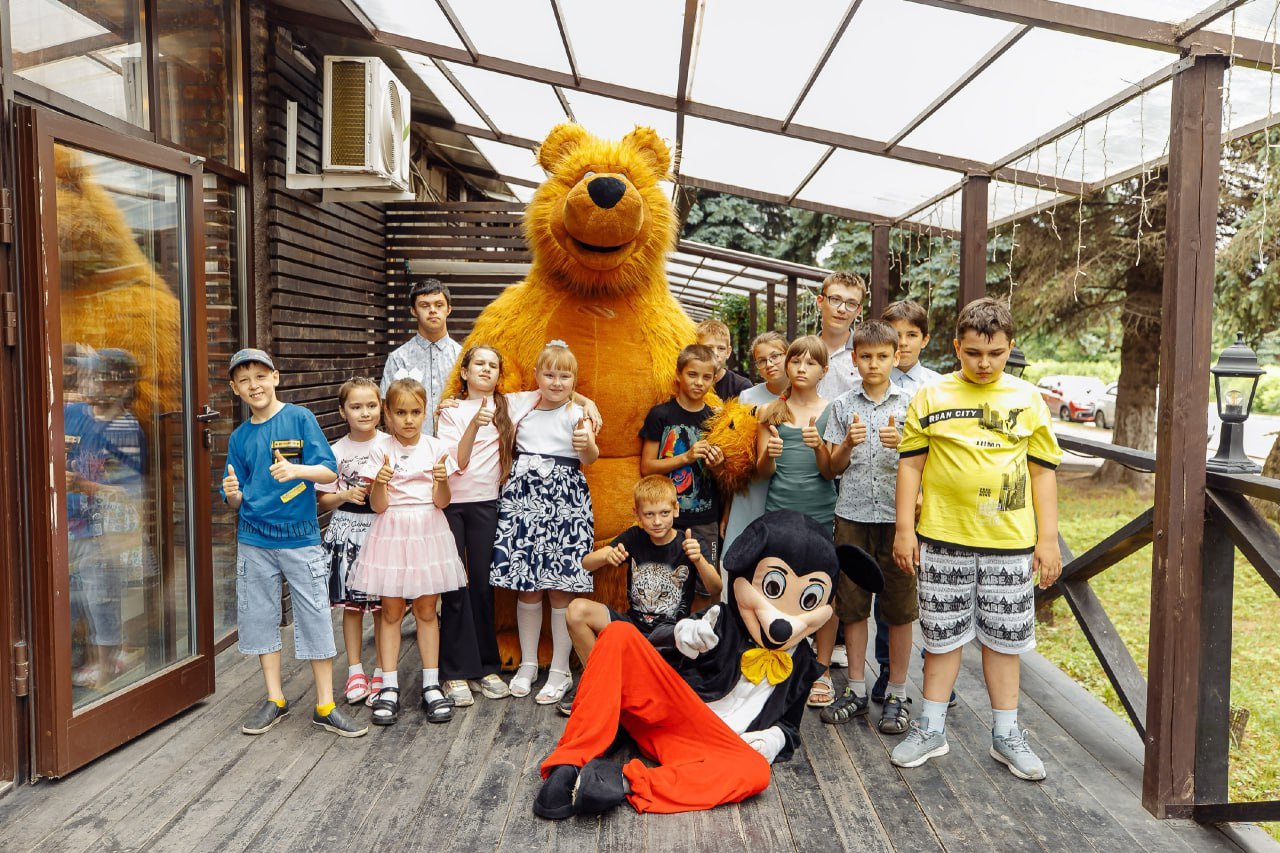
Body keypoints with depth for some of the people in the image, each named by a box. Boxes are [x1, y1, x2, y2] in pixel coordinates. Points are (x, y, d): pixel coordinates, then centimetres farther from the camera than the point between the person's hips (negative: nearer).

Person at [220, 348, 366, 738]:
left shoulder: (300, 418, -4)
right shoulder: (239, 437, 7)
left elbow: (329, 472, -10)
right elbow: (237, 500, 9)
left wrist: (296, 470, -27)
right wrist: (232, 494, -14)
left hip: (300, 535, -4)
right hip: (254, 540, 4)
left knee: (315, 618, -1)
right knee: (259, 617, 10)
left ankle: (325, 706, 11)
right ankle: (275, 699, 26)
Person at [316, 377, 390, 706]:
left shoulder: (390, 446, -2)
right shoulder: (336, 451, 3)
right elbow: (323, 500, 8)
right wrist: (346, 496, -10)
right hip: (347, 531, 2)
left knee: (383, 604, 3)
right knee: (351, 604, 8)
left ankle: (382, 673, 16)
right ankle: (355, 670, 21)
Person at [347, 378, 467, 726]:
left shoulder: (435, 448, 1)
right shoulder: (381, 451, 0)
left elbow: (441, 502, -2)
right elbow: (378, 505, -3)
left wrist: (442, 481, -22)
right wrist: (381, 483, -22)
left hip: (428, 531, 1)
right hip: (392, 533, 0)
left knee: (426, 610, 7)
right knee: (391, 611, 4)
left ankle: (431, 686, 15)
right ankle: (389, 689, 12)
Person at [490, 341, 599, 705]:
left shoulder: (575, 414, -6)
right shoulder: (521, 412, 8)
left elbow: (590, 457, -22)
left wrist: (587, 446, -45)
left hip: (563, 502, -4)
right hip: (523, 499, 4)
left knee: (560, 587, 1)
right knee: (526, 586, 10)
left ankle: (560, 671, 15)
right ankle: (527, 663, 26)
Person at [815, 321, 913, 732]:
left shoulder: (909, 403, 4)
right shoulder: (843, 405, 7)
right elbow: (830, 469, 8)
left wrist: (903, 443, -16)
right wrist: (848, 444, -11)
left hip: (897, 515, -1)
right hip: (852, 514, 2)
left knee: (899, 607, 4)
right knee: (852, 604, 7)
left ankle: (897, 694, 18)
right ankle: (857, 690, 21)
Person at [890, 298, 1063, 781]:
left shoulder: (1028, 400, 4)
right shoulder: (931, 397, 1)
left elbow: (1042, 470, 7)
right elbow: (910, 463, 3)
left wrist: (1048, 539, 3)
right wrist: (904, 529, -2)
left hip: (1009, 541, 1)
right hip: (943, 539, -1)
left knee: (1004, 636, 11)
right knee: (942, 633, 10)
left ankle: (1006, 734, 26)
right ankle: (931, 728, 24)